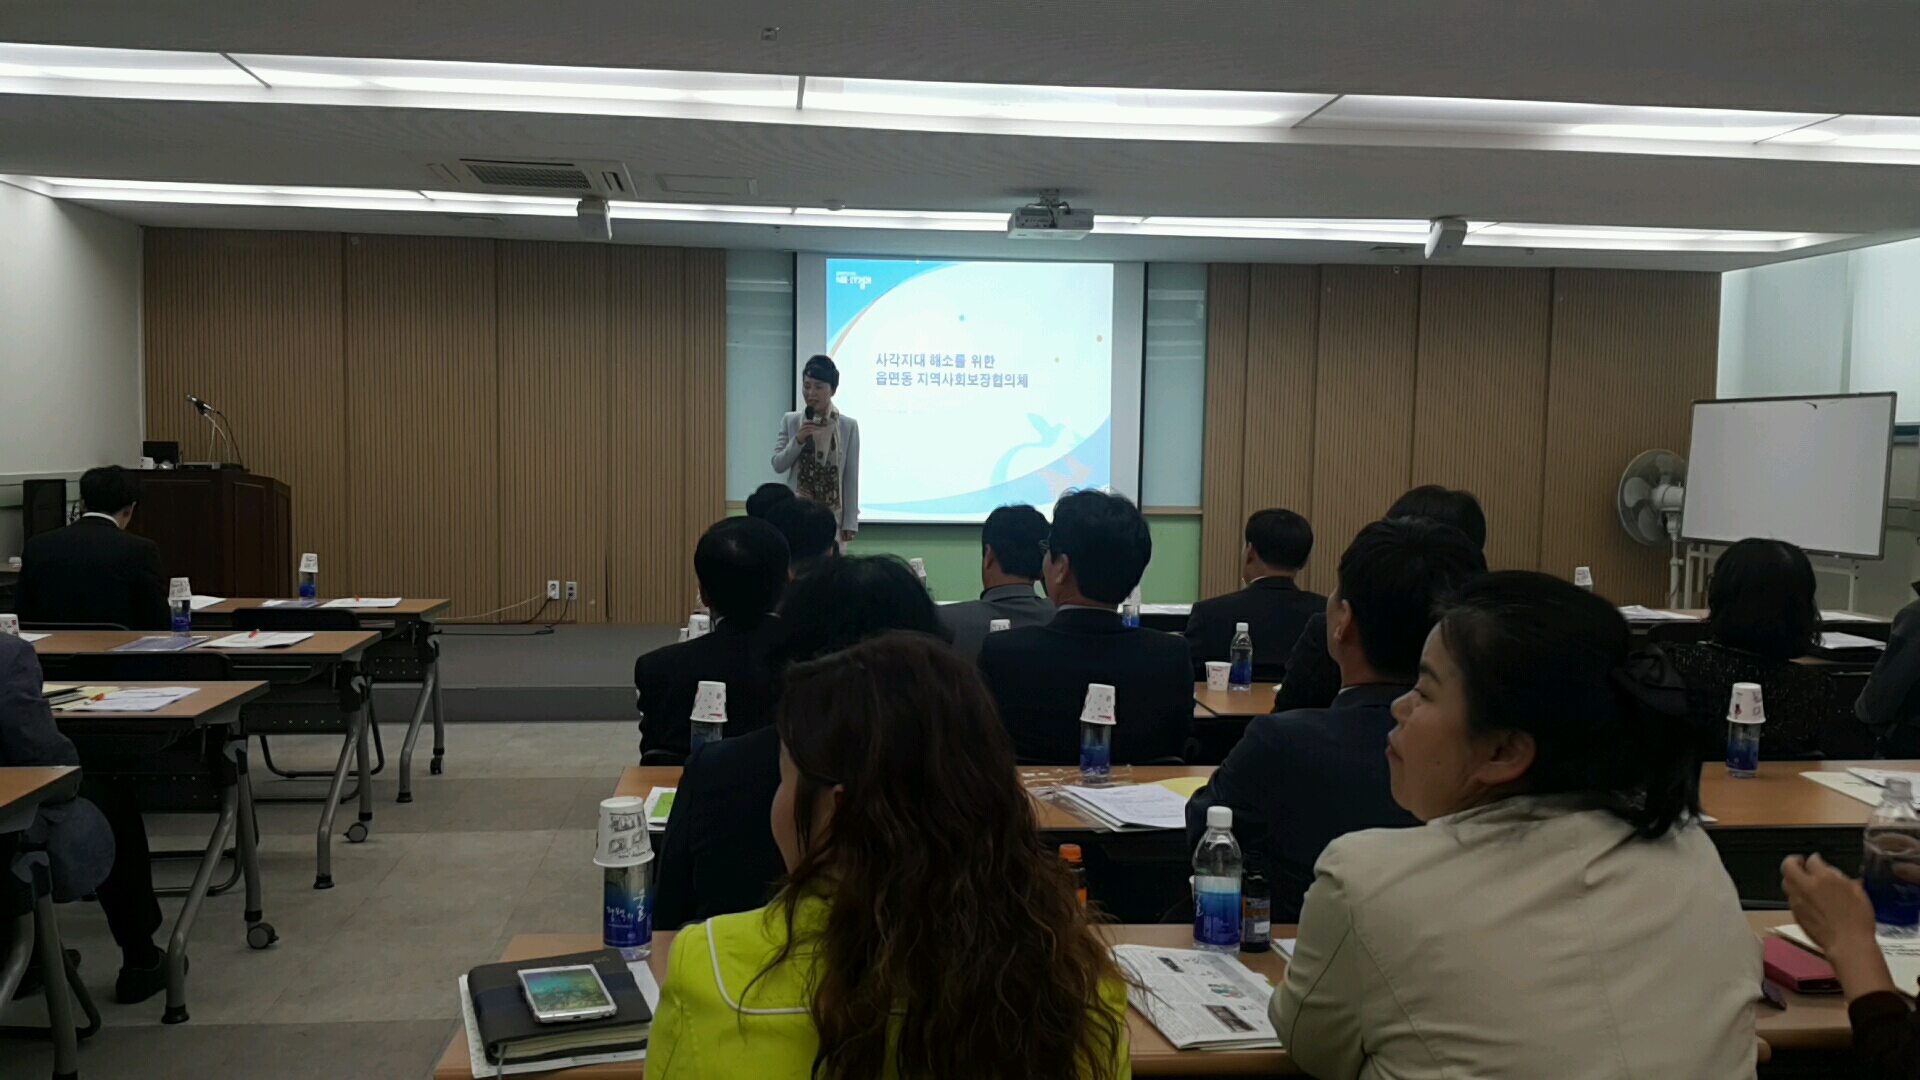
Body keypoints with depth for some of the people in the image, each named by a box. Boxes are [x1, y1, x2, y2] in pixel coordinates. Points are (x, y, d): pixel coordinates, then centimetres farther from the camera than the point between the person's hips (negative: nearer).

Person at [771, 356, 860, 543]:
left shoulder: (848, 426, -1)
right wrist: (797, 441, -14)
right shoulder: (790, 421, 3)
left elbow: (851, 476, 0)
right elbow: (778, 465, 3)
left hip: (832, 515, -1)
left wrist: (850, 521, -1)